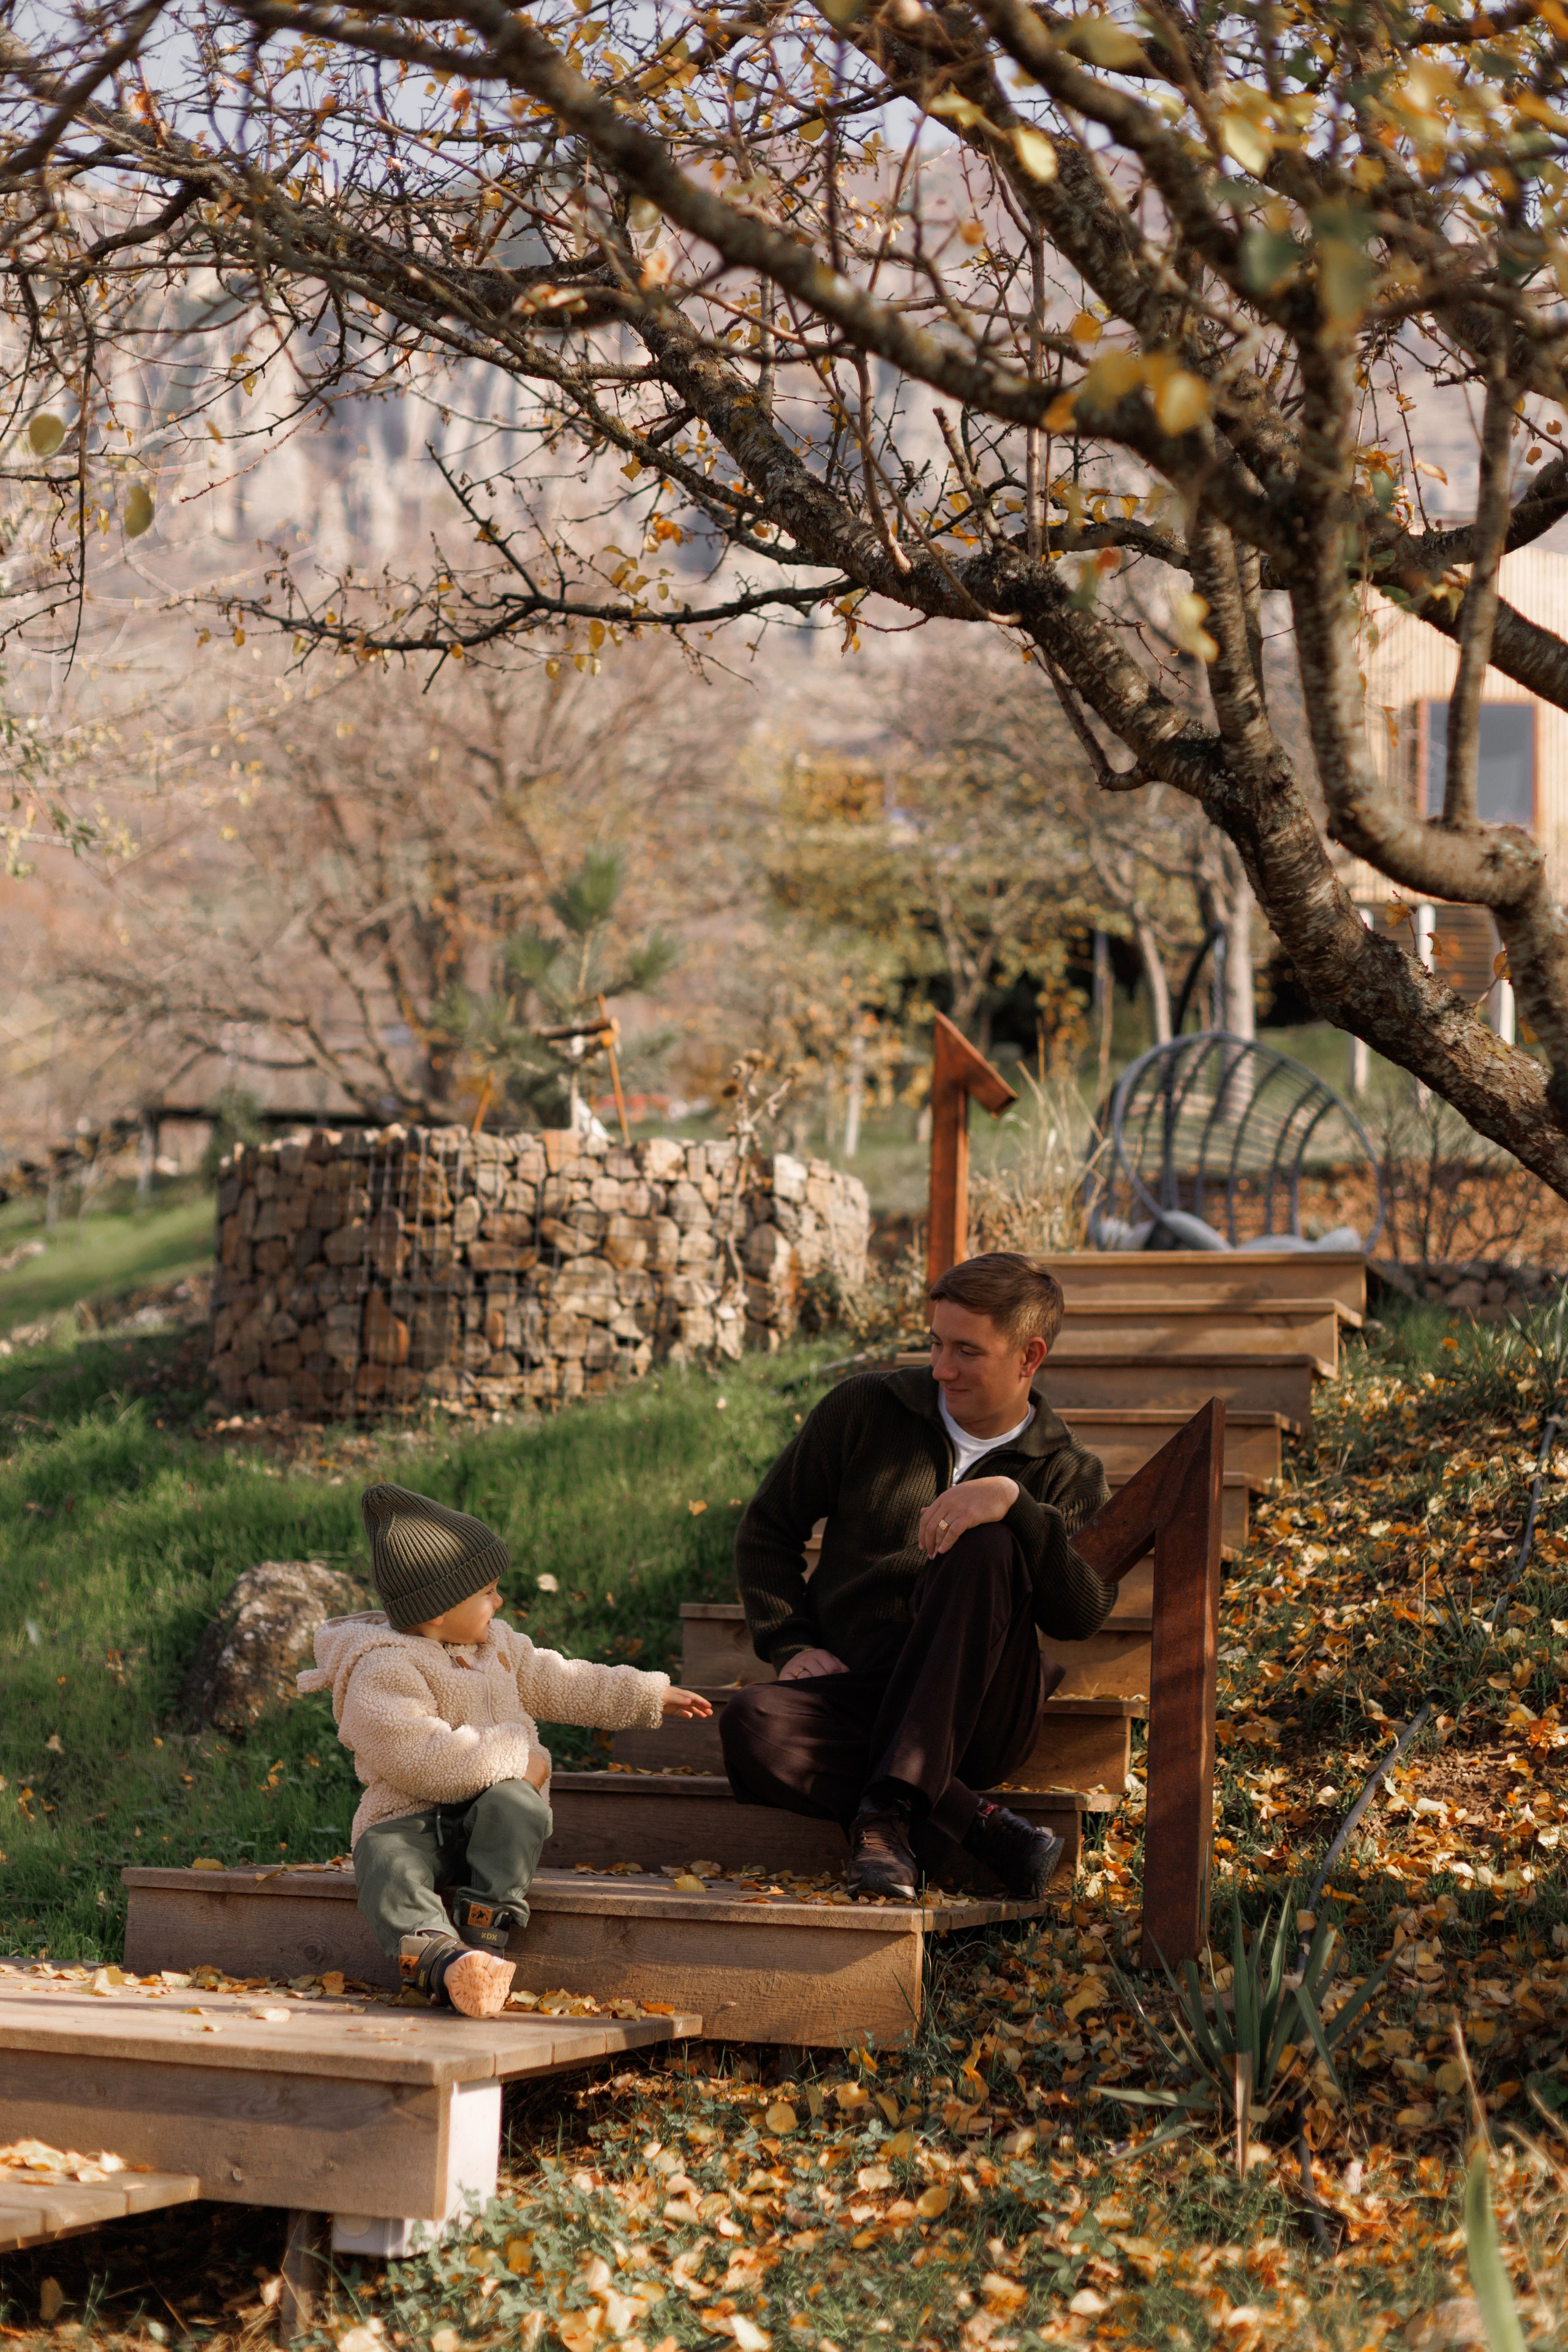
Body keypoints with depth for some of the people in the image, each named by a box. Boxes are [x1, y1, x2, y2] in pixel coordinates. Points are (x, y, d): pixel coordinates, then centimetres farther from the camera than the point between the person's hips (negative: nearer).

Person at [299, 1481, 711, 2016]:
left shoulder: (496, 1644, 15)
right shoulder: (383, 1672, -14)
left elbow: (555, 1683, 28)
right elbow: (423, 1755, -24)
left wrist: (648, 1696, 29)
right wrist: (514, 1759, -21)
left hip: (498, 1798, 5)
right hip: (411, 1814, -5)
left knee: (512, 1804, -31)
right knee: (387, 1864, -36)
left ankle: (482, 1943, -38)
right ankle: (439, 1959, -62)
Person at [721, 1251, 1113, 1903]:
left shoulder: (1070, 1477, 9)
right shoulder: (865, 1411, 11)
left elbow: (1082, 1615, -10)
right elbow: (768, 1527, 18)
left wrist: (1013, 1501, -25)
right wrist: (791, 1645, 2)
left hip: (976, 1717, -1)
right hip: (855, 1693, 1)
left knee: (987, 1549, -31)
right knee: (751, 1723, -34)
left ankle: (889, 1808, -36)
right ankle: (979, 1825, -32)